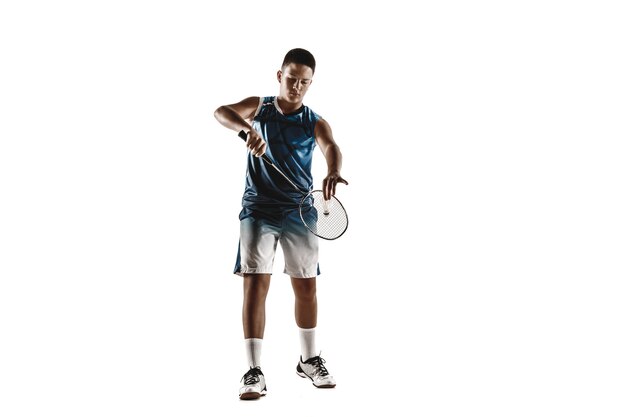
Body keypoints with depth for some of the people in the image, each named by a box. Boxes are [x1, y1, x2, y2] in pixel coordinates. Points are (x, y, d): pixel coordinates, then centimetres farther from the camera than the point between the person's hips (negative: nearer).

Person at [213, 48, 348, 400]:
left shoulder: (315, 122, 3)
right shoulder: (258, 108, 5)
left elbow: (332, 147, -19)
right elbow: (221, 112, -14)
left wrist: (333, 173, -43)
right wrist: (248, 129, -36)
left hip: (298, 212, 1)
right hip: (258, 210, -1)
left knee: (307, 287, 8)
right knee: (255, 285, -8)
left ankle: (309, 360, 29)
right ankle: (254, 371, -4)